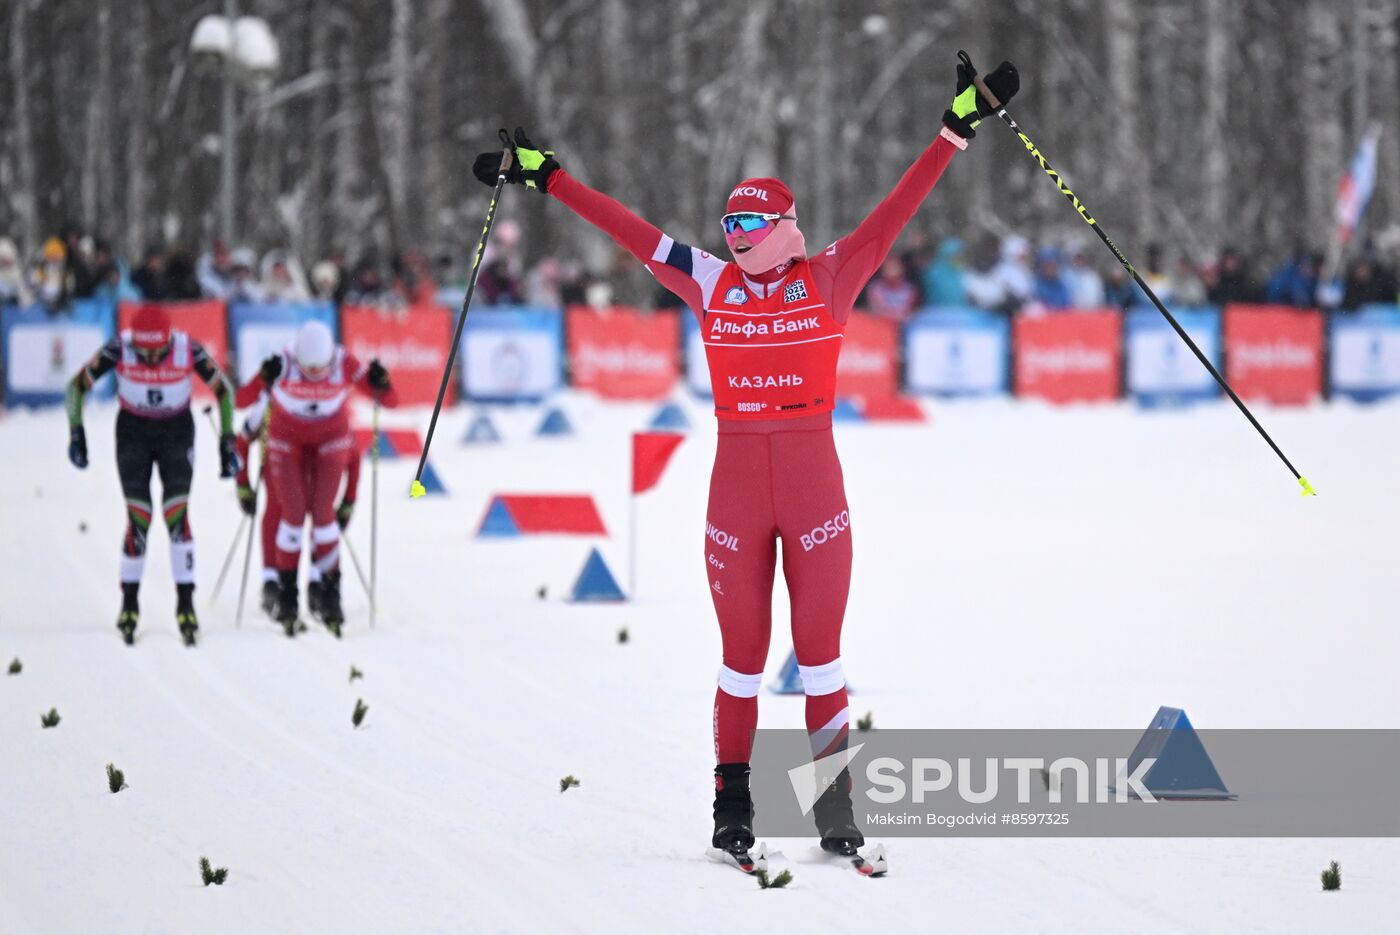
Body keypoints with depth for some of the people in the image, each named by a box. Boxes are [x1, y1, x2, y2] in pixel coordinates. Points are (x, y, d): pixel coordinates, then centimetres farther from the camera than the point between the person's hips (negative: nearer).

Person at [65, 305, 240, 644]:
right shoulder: (119, 349, -23)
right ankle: (129, 602, 6)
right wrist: (76, 434, -16)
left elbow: (224, 390, -9)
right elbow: (78, 385, -10)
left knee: (177, 515, -14)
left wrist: (227, 444, -11)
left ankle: (185, 603, -8)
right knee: (138, 519, -10)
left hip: (177, 432, 0)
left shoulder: (189, 349, -23)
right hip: (133, 432, 0)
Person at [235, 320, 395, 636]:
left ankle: (331, 593, 1)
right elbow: (241, 400, -32)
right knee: (294, 515, -7)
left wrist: (380, 384, -43)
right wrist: (263, 380, -49)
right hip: (287, 440, 0)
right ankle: (286, 593, 5)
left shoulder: (345, 364, -26)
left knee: (322, 512, -8)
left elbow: (391, 401, -21)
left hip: (331, 441, 0)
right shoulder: (282, 364, -28)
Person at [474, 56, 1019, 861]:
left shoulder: (830, 278, 1)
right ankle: (733, 800, 14)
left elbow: (897, 212, -2)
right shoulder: (711, 284, 6)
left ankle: (837, 807, 7)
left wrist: (958, 128, -7)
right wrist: (547, 177, 12)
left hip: (815, 483, -1)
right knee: (743, 652, 7)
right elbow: (629, 230, 9)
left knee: (820, 649, 2)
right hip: (736, 485, 2)